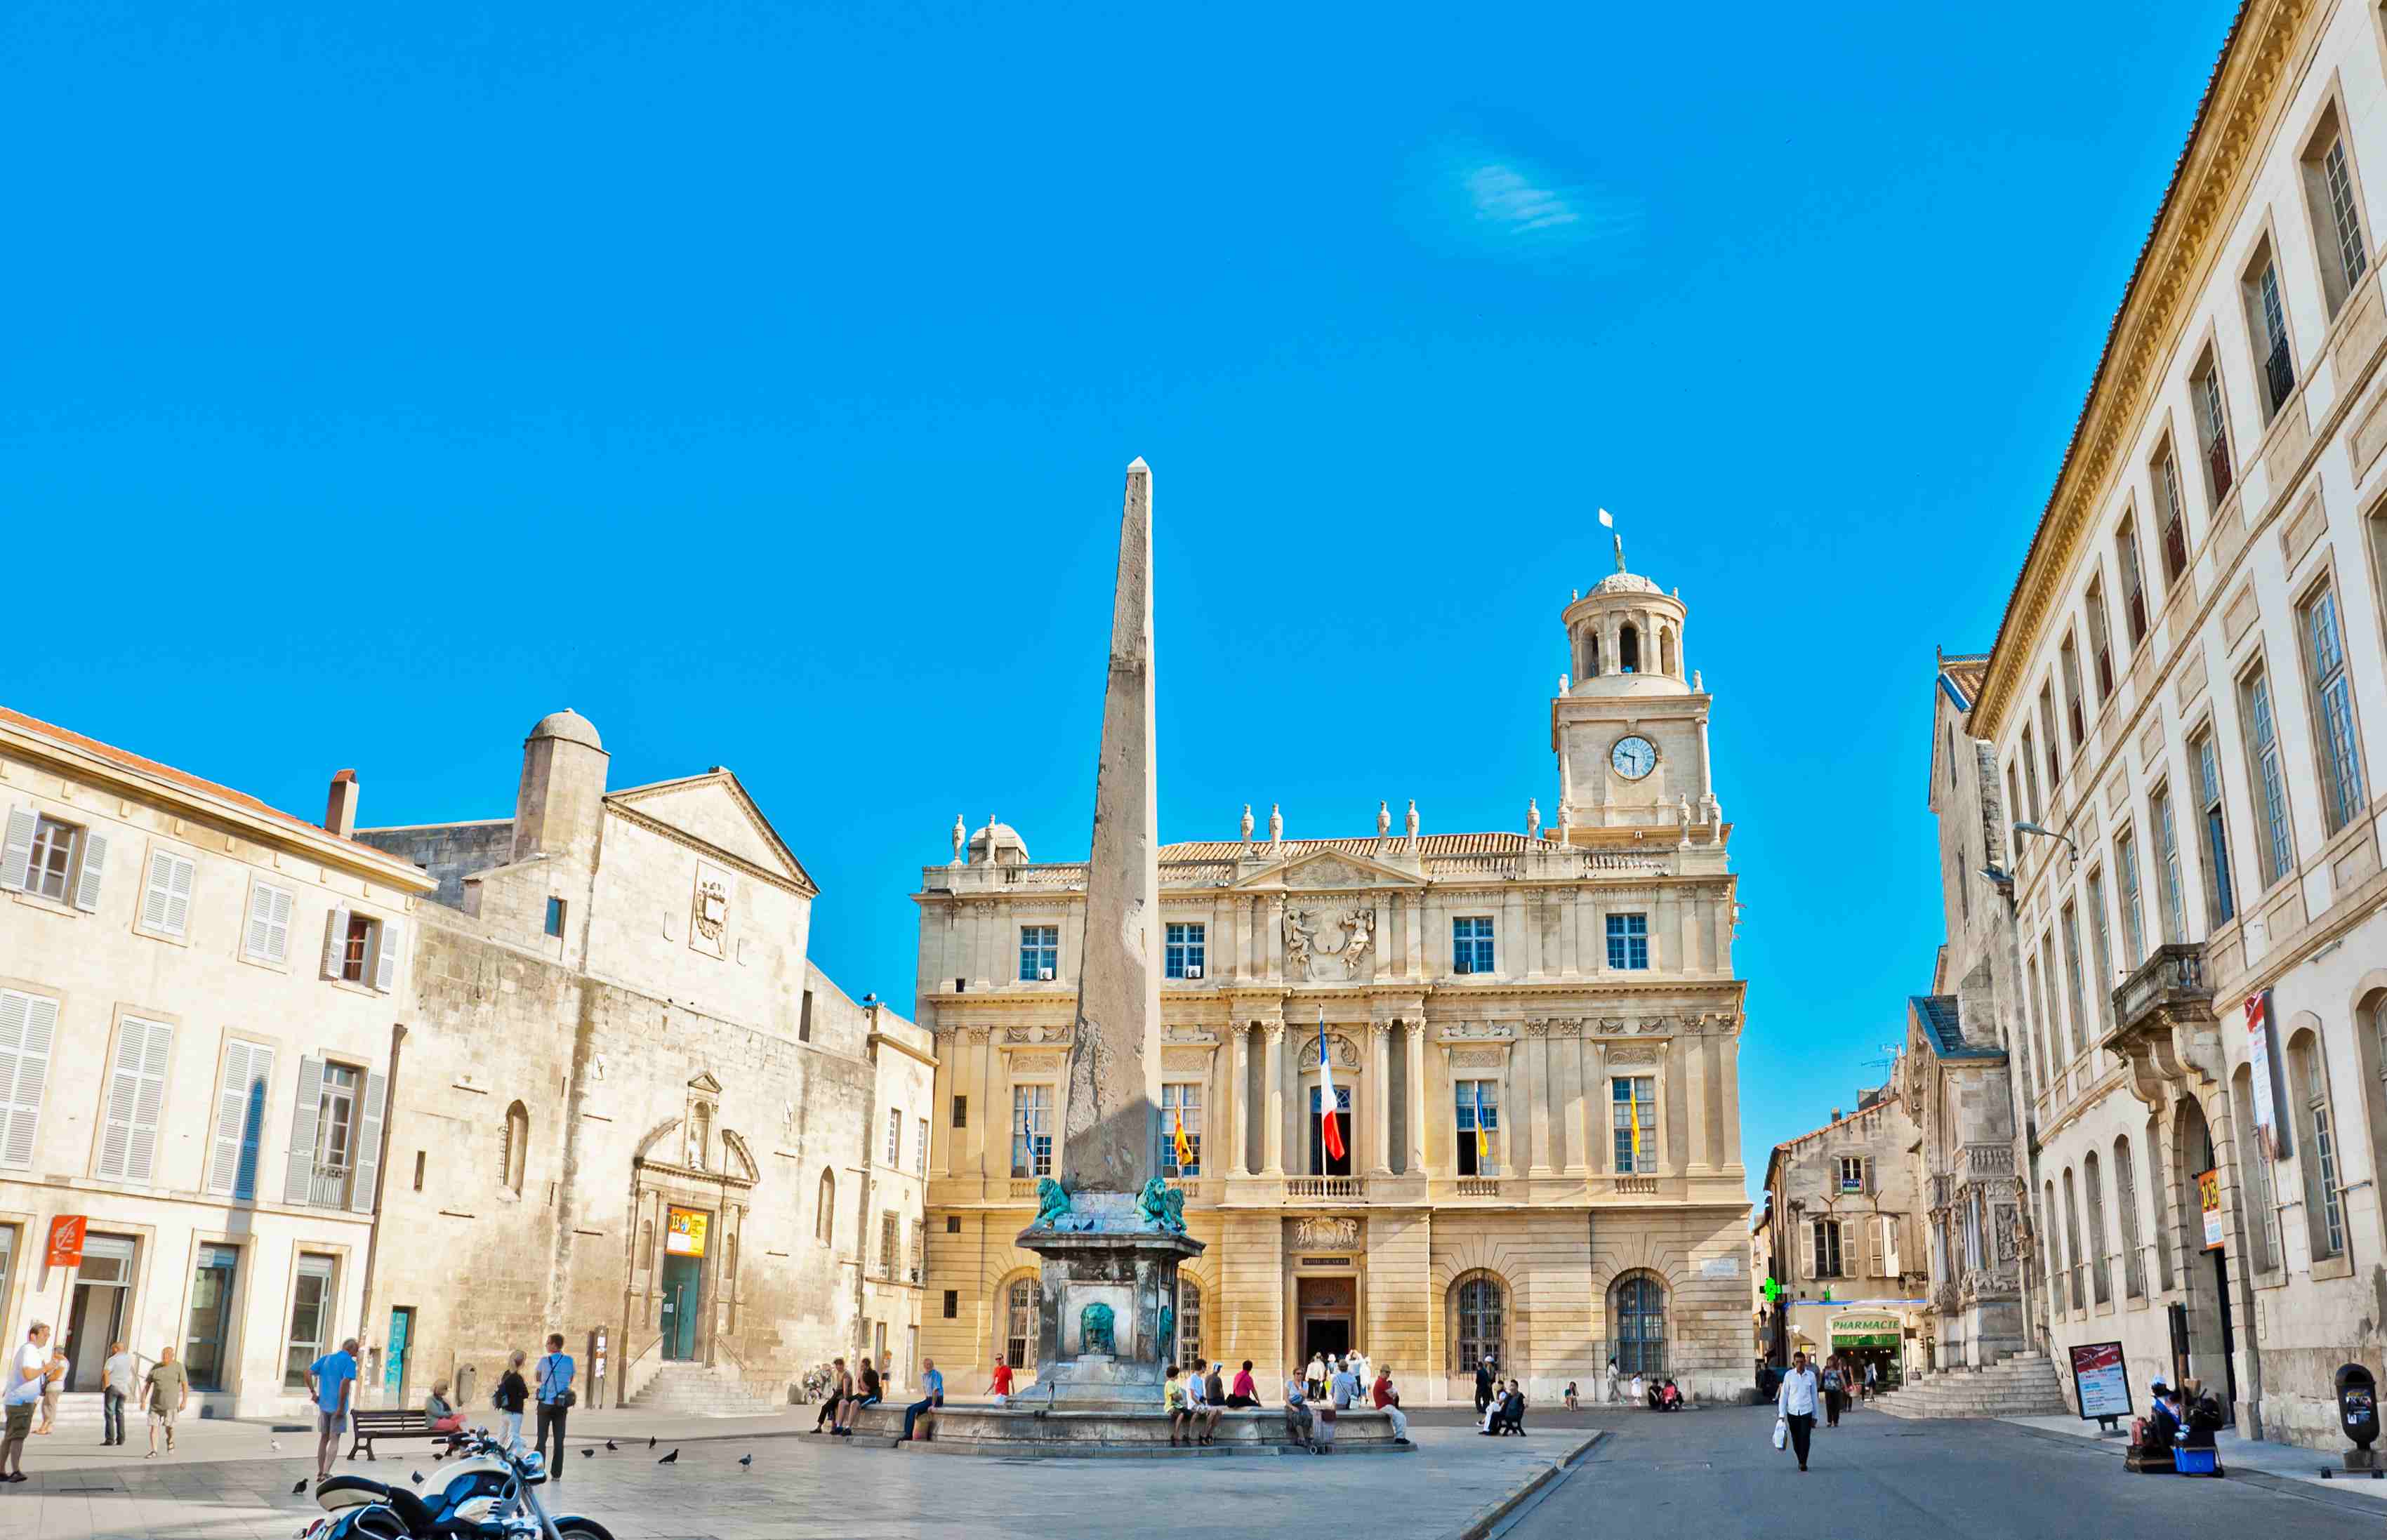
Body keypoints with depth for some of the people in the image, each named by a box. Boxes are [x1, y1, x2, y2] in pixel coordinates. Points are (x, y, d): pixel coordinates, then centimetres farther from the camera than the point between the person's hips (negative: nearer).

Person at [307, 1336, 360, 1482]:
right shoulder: (350, 1362, -9)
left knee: (323, 1438, 15)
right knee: (334, 1440, 1)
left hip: (323, 1405, 5)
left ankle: (320, 1473, 20)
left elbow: (308, 1372, 2)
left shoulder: (326, 1358, 10)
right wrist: (341, 1407, -16)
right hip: (337, 1407, -5)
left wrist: (313, 1392, 5)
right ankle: (326, 1472, -8)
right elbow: (345, 1383, -21)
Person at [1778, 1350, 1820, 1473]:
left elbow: (1814, 1396, 7)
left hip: (1806, 1412, -1)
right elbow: (1784, 1395, 2)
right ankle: (1800, 1460, 29)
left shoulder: (1811, 1375, 1)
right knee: (1796, 1439, 8)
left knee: (1805, 1438, -10)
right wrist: (1782, 1414, -2)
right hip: (1792, 1412, 1)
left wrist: (1815, 1416, 8)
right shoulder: (1789, 1375, -1)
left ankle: (1803, 1463, -1)